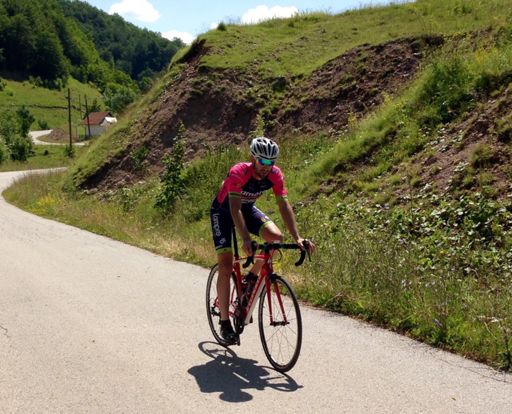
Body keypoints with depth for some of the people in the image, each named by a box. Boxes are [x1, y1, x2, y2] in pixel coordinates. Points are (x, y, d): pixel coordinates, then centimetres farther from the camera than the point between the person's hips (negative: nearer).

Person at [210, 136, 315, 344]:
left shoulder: (275, 175, -21)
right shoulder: (238, 172, -35)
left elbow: (284, 206, -23)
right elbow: (235, 209, -41)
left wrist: (297, 238, -34)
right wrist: (246, 240, -53)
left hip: (247, 208, 5)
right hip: (223, 211, -4)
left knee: (276, 236, -23)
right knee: (226, 267, -13)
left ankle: (251, 277, 1)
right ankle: (225, 322, -3)